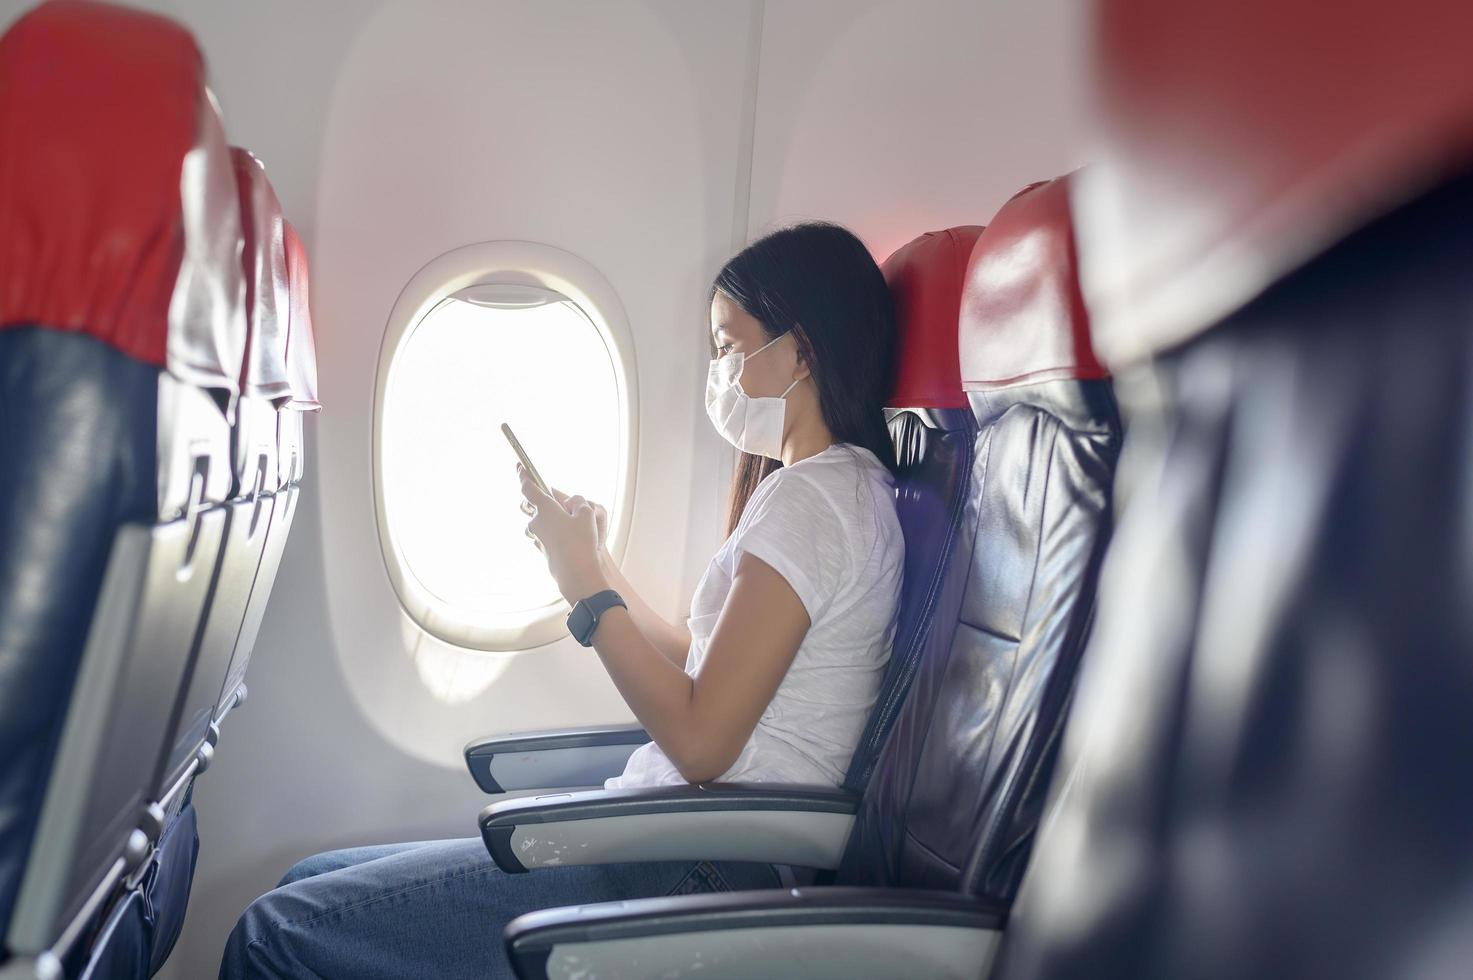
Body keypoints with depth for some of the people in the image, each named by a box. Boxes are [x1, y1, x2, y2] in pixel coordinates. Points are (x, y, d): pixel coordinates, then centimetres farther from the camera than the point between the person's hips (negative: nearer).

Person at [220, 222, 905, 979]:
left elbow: (701, 742, -19)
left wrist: (587, 586, -10)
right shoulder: (832, 490, 16)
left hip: (697, 874, -10)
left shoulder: (814, 498, -15)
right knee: (310, 885, 12)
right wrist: (594, 561, 9)